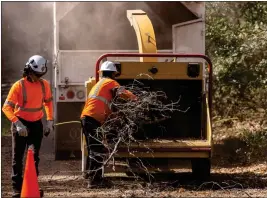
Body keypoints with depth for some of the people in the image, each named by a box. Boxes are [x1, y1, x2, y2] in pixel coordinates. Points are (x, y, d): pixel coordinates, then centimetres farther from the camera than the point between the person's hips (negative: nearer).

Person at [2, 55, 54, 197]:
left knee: (34, 157, 4)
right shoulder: (19, 86, -16)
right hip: (21, 124, -4)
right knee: (17, 158, 1)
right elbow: (7, 107, -19)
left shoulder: (44, 85, -1)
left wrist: (50, 120, 7)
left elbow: (48, 102, 16)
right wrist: (17, 124, -30)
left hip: (36, 124, 4)